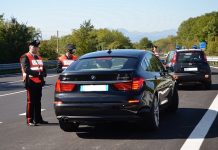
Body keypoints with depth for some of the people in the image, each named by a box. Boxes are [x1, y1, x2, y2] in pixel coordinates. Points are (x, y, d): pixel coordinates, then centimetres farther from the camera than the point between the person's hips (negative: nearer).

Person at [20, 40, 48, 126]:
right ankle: (30, 120, 0)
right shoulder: (25, 57, -6)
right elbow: (26, 69, -18)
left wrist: (43, 73, -7)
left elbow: (43, 69, 17)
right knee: (31, 102, -4)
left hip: (39, 82, 7)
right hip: (31, 82, -7)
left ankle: (38, 119, 20)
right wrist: (38, 73, -24)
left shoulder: (39, 57, 19)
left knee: (38, 102, 12)